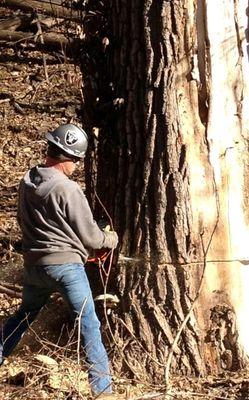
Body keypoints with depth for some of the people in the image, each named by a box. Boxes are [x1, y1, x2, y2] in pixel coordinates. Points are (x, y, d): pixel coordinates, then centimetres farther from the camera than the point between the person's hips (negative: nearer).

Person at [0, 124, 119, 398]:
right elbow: (89, 237, -10)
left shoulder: (27, 182, 2)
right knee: (88, 324, 5)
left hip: (33, 263, 6)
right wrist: (111, 239, 10)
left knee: (25, 314, 26)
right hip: (65, 263, -6)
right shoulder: (68, 190, -18)